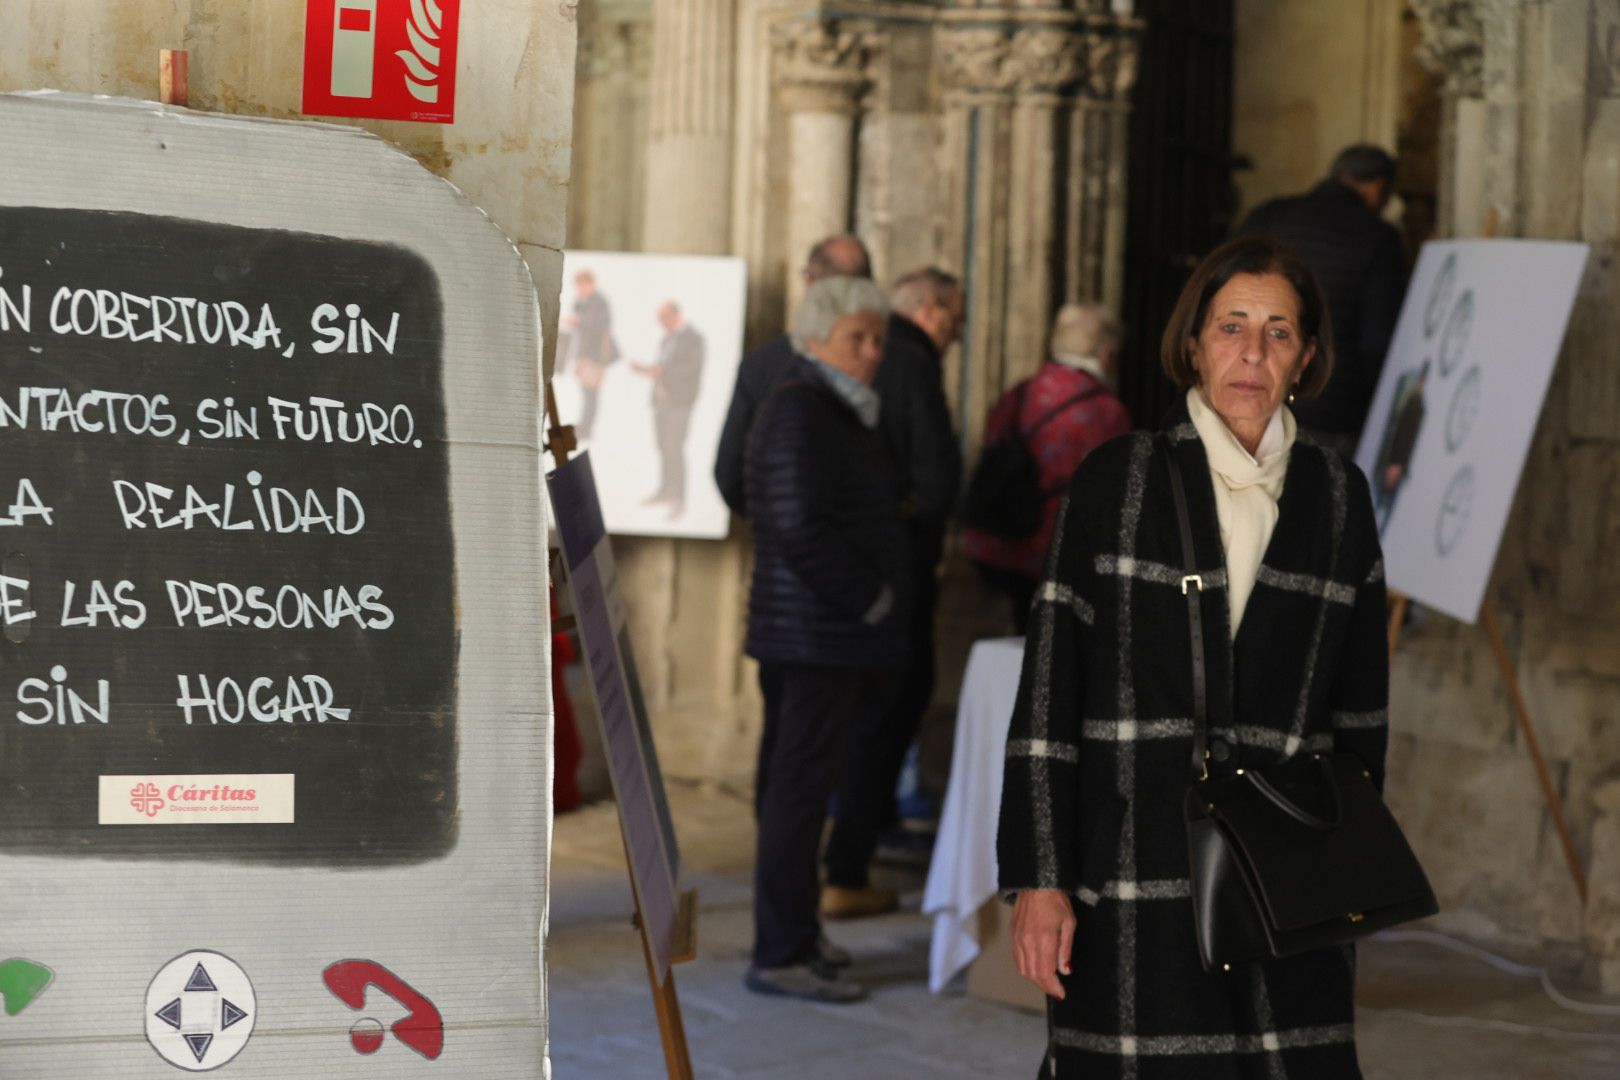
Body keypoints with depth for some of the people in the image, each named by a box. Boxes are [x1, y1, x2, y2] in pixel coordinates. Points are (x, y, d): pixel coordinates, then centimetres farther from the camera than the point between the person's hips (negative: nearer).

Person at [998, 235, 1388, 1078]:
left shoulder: (1337, 496, 8)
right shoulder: (1117, 481, 1)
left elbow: (1359, 701, 13)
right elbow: (1047, 686, -2)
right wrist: (1038, 879, -8)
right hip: (1133, 874, -2)